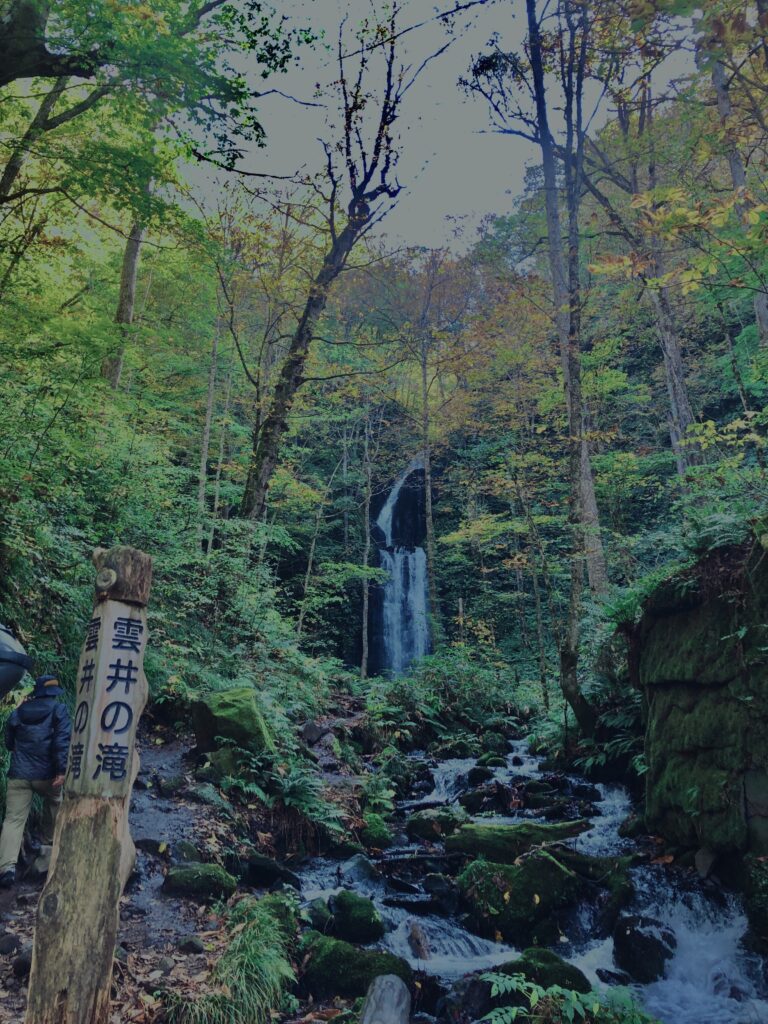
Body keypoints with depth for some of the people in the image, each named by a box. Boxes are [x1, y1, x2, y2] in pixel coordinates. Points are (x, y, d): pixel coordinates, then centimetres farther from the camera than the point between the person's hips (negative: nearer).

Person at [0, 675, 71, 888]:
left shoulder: (19, 711, 11)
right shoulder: (58, 709, -1)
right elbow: (62, 740, -14)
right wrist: (61, 770, -16)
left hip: (19, 774, 2)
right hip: (46, 774, -2)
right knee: (54, 802, 27)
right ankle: (49, 840, 40)